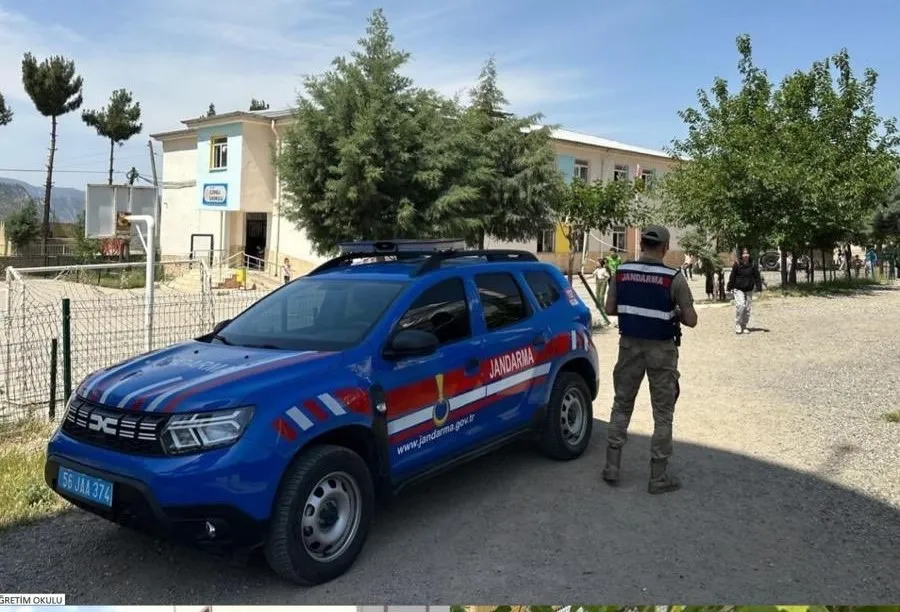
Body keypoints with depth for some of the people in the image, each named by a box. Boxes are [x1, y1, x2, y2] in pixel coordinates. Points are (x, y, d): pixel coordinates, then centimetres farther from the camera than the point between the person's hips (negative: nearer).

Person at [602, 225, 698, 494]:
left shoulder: (621, 272, -3)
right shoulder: (674, 278, -13)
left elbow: (610, 308, 5)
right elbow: (691, 320, -10)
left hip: (630, 346, 3)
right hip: (661, 350, -3)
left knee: (621, 405, 16)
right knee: (662, 413, 7)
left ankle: (612, 467, 18)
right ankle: (658, 477, 13)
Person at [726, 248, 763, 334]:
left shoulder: (753, 265, 1)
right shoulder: (737, 264, -5)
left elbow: (757, 277, 3)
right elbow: (732, 276, -1)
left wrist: (759, 287, -5)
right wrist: (730, 287, -2)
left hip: (749, 290, 3)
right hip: (738, 289, -3)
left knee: (747, 308, 5)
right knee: (740, 305, -19)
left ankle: (744, 326, 17)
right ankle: (737, 325, -7)